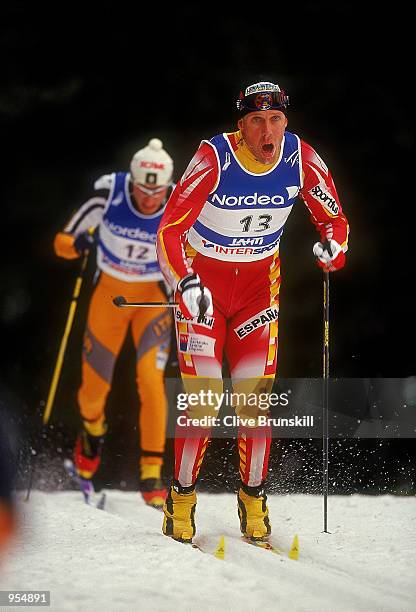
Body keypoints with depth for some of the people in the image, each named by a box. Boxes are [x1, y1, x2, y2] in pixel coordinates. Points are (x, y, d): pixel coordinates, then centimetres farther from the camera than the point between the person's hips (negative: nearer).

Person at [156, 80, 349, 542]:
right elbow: (169, 230, -21)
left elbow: (333, 218, 1)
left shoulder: (302, 160, -13)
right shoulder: (214, 158, -23)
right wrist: (186, 283, -35)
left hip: (259, 285, 3)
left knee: (255, 395, -3)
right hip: (202, 281, -3)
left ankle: (253, 499, 12)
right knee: (203, 396, -9)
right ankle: (181, 497, 8)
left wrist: (332, 248, -21)